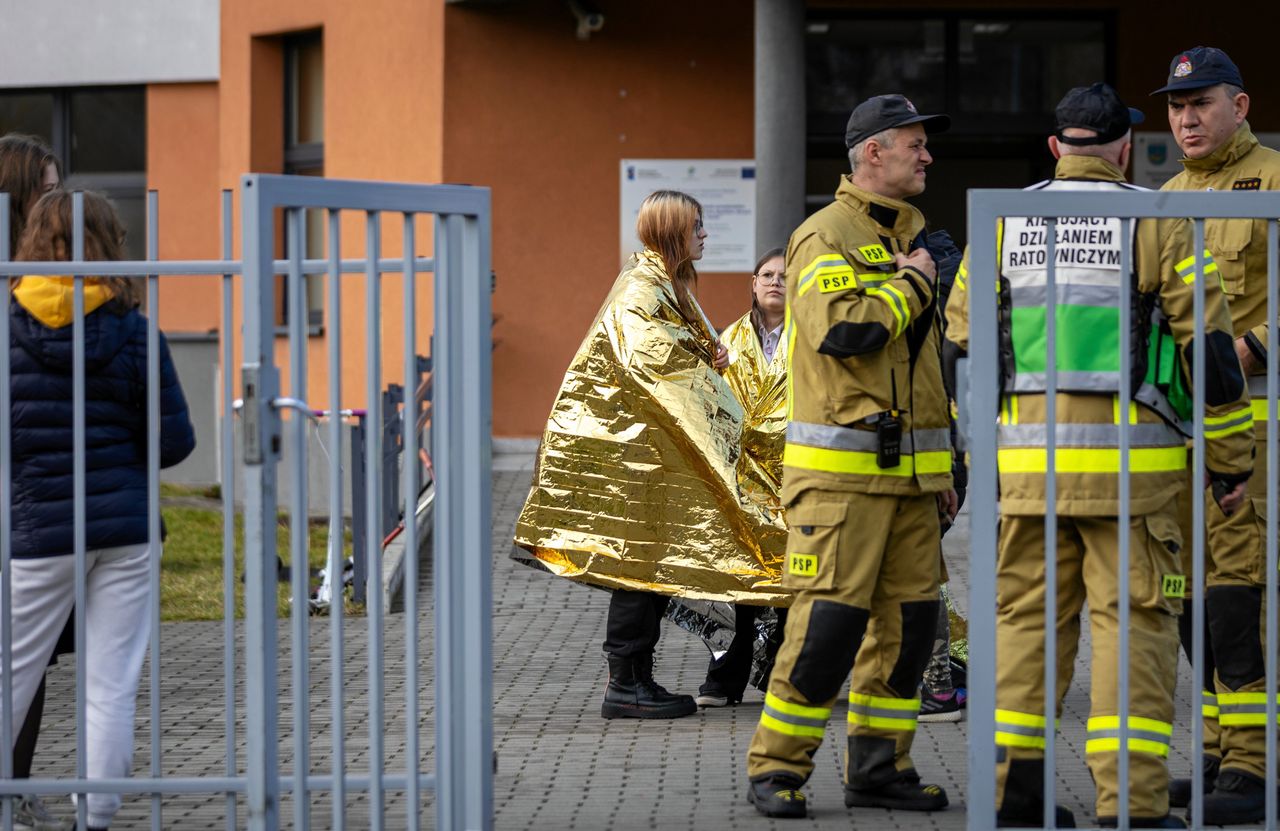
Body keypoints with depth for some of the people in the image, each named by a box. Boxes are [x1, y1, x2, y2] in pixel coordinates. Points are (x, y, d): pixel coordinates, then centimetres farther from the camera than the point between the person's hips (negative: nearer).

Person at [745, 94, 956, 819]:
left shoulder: (912, 238, 19)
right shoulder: (826, 237, -7)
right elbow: (841, 329, -26)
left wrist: (942, 465, 22)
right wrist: (914, 282, -11)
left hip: (909, 471, 8)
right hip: (841, 471, -8)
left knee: (910, 619, 5)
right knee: (829, 618, -11)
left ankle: (880, 768, 14)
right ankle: (777, 769, -1)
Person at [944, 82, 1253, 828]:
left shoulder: (1003, 223, 9)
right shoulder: (1157, 223, -2)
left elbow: (964, 343, 13)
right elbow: (1209, 345, -3)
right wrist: (1232, 460, 4)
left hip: (1027, 458, 3)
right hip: (1127, 464, -3)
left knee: (1027, 618, 11)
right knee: (1134, 624, 0)